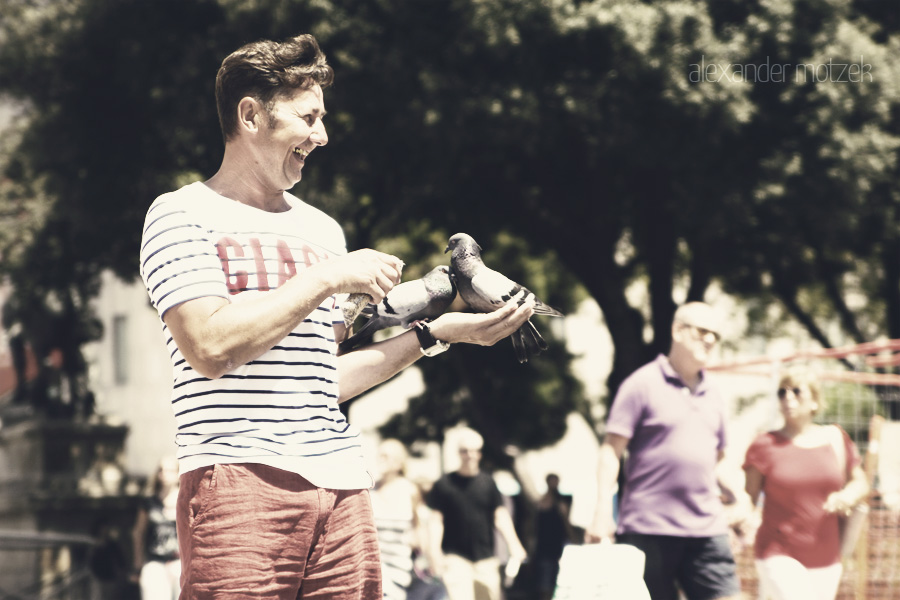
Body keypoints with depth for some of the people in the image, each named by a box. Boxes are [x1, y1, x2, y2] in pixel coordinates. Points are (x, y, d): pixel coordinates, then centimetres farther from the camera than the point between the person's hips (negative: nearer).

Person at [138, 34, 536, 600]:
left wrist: (436, 333, 17)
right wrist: (327, 279, -6)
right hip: (239, 481, -6)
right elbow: (210, 349, -12)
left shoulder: (322, 229, 23)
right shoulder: (182, 215, 3)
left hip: (342, 484, 6)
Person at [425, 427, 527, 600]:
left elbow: (501, 516, 6)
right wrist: (435, 553, -9)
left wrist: (514, 546, -7)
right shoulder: (444, 484, 1)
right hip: (456, 558, -3)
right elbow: (436, 519, 0)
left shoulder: (488, 483, 7)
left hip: (486, 558, 3)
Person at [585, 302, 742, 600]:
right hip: (649, 528, -5)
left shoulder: (712, 397, 17)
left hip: (707, 529, 5)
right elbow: (611, 450, -5)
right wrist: (603, 512, -14)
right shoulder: (643, 384, -1)